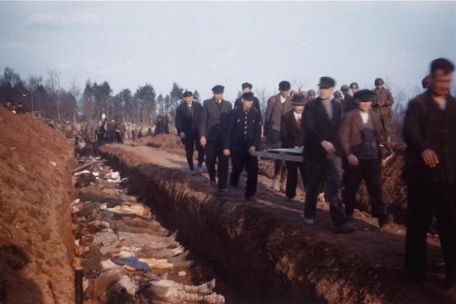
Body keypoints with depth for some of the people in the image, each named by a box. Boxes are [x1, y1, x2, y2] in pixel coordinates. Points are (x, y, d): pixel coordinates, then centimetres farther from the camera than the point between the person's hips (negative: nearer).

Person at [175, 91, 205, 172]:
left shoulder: (198, 106, 2)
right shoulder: (180, 108, -1)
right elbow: (177, 121, -1)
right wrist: (180, 131, -11)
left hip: (198, 131, 1)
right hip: (187, 133, 0)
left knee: (201, 149, -9)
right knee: (189, 152, 3)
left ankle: (200, 165, 11)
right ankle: (191, 168, 13)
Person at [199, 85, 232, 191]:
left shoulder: (228, 104, 8)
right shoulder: (207, 103, 1)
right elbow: (203, 120, -2)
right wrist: (202, 136, -10)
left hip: (224, 138, 1)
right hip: (211, 137, -1)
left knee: (223, 162, -3)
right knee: (210, 160, 5)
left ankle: (222, 185, 2)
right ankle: (212, 178, 32)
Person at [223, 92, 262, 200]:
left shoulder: (256, 113, -2)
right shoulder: (234, 112, -5)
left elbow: (258, 131, 0)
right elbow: (228, 130, -5)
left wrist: (254, 145, -12)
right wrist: (226, 147, -7)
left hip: (250, 147, 1)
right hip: (236, 147, -1)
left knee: (253, 171, -7)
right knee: (237, 169, 11)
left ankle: (250, 193, 7)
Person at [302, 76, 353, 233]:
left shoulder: (337, 106, 8)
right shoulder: (311, 106, -6)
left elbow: (338, 128, 13)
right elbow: (308, 128, -18)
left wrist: (338, 147, 5)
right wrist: (322, 142, -31)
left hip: (332, 152, 2)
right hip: (315, 152, -2)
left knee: (335, 187, -5)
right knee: (313, 187, 9)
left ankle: (340, 222, -4)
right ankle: (309, 215, 29)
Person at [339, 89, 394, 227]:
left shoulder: (376, 116, 11)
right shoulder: (349, 116, -3)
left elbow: (378, 136, 14)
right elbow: (343, 137, -8)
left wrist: (380, 156, 12)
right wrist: (348, 154, -18)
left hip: (373, 158, 3)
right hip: (355, 158, -3)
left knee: (376, 187, -3)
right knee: (351, 189, 5)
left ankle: (381, 216, -5)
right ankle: (348, 215, 19)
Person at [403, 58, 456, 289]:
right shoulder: (417, 104, 0)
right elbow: (409, 131, -16)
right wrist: (423, 149, -36)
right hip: (421, 174, -3)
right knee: (417, 224, 8)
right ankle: (415, 271, 20)